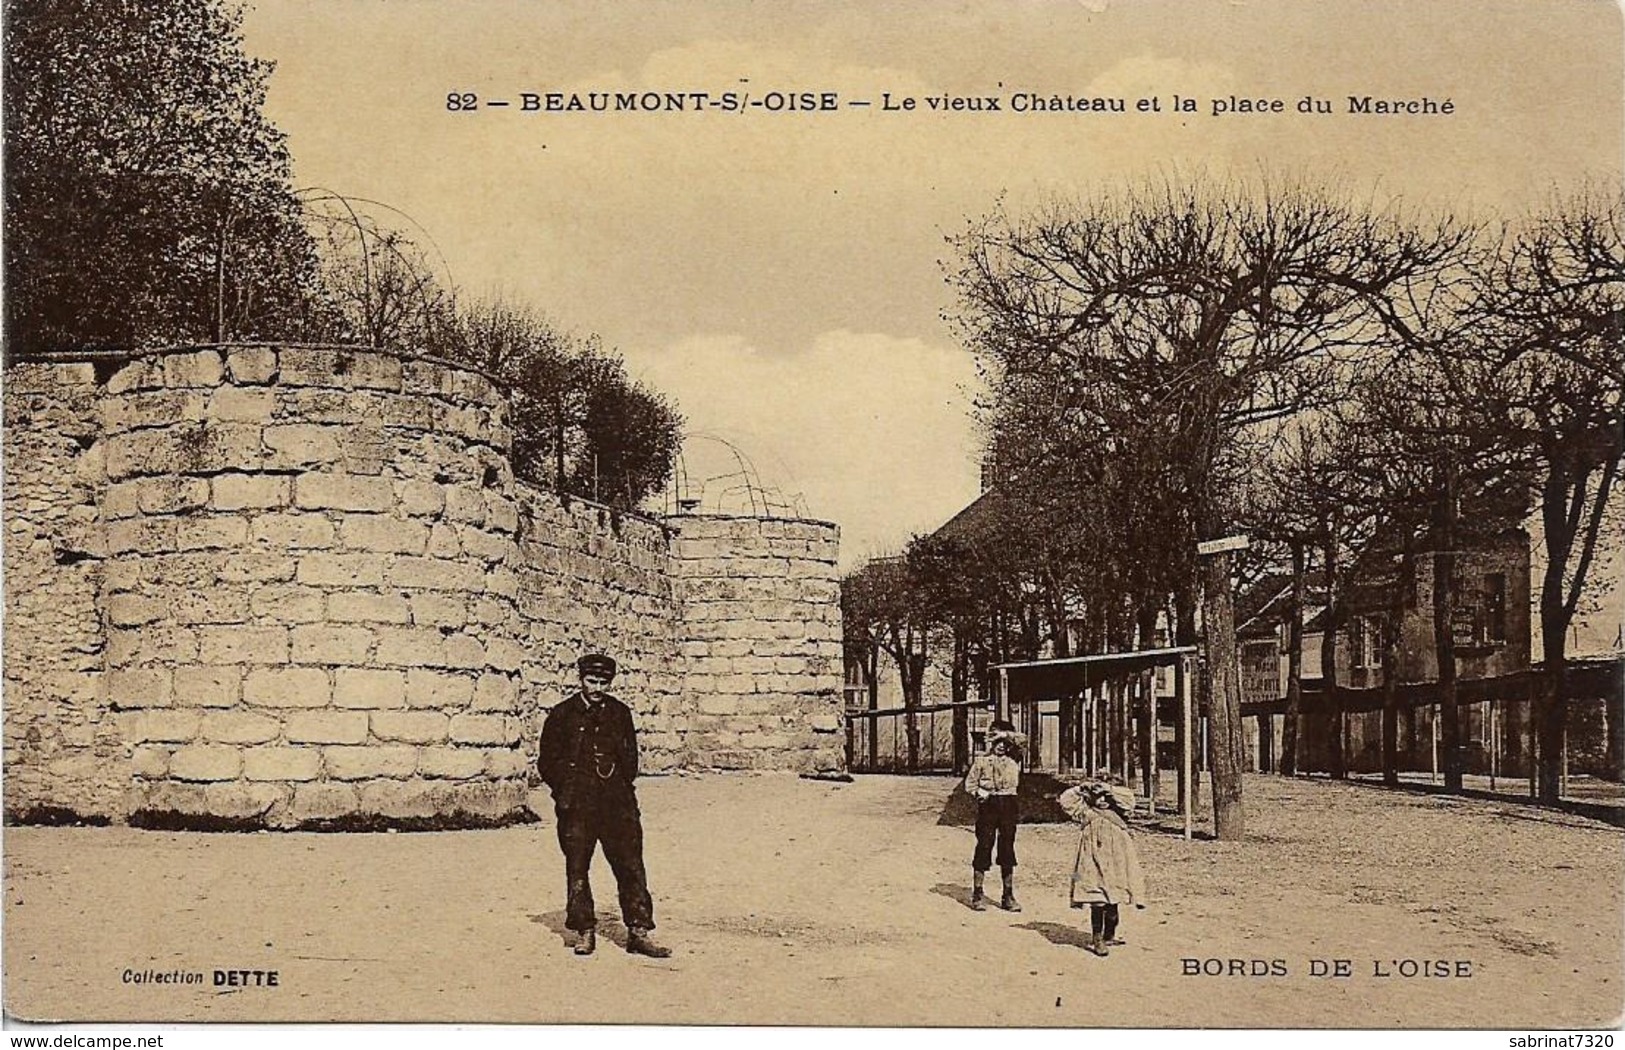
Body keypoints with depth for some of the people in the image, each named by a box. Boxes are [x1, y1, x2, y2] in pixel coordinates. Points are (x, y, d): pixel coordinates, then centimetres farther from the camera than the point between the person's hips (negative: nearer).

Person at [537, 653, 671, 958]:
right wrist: (568, 791, -1)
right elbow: (547, 762, 5)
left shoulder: (620, 713, 10)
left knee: (631, 866, -3)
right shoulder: (562, 715, 2)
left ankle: (638, 932, 1)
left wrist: (621, 782, 7)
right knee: (577, 869, 3)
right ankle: (584, 932, 14)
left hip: (617, 803, 2)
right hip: (577, 807, -2)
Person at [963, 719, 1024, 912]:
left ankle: (1008, 896, 10)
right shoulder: (981, 760, 5)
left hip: (1008, 805, 3)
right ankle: (977, 894, 2)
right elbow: (970, 782, 5)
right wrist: (978, 792, -13)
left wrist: (1006, 735, -2)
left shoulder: (1012, 759, 12)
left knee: (1007, 851, 5)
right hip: (988, 805, -3)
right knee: (984, 848, -3)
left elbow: (1023, 740, 1)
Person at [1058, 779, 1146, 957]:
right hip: (1095, 863, -3)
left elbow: (1128, 799, 0)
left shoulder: (1114, 812, 12)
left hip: (1115, 863, 3)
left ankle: (1109, 936, 22)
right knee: (1098, 903, -8)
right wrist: (1082, 790, 4)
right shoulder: (1086, 814, 7)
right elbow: (1065, 800, 4)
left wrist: (1110, 790, 0)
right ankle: (1096, 940, -5)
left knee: (1113, 901, 8)